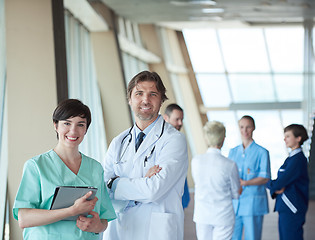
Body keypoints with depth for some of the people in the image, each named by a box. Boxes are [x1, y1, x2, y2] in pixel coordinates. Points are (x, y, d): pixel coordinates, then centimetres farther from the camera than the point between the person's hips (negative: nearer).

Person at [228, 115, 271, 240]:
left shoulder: (262, 152, -1)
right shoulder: (233, 152, 15)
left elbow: (265, 177, -7)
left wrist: (245, 183, -18)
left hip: (253, 203, -4)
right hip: (234, 202, 4)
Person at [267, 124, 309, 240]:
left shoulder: (298, 159, -14)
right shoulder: (291, 157, 16)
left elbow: (281, 182, -19)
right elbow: (280, 182, 16)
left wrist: (268, 183, 0)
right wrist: (276, 189, -7)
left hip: (292, 209, -10)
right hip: (284, 208, 10)